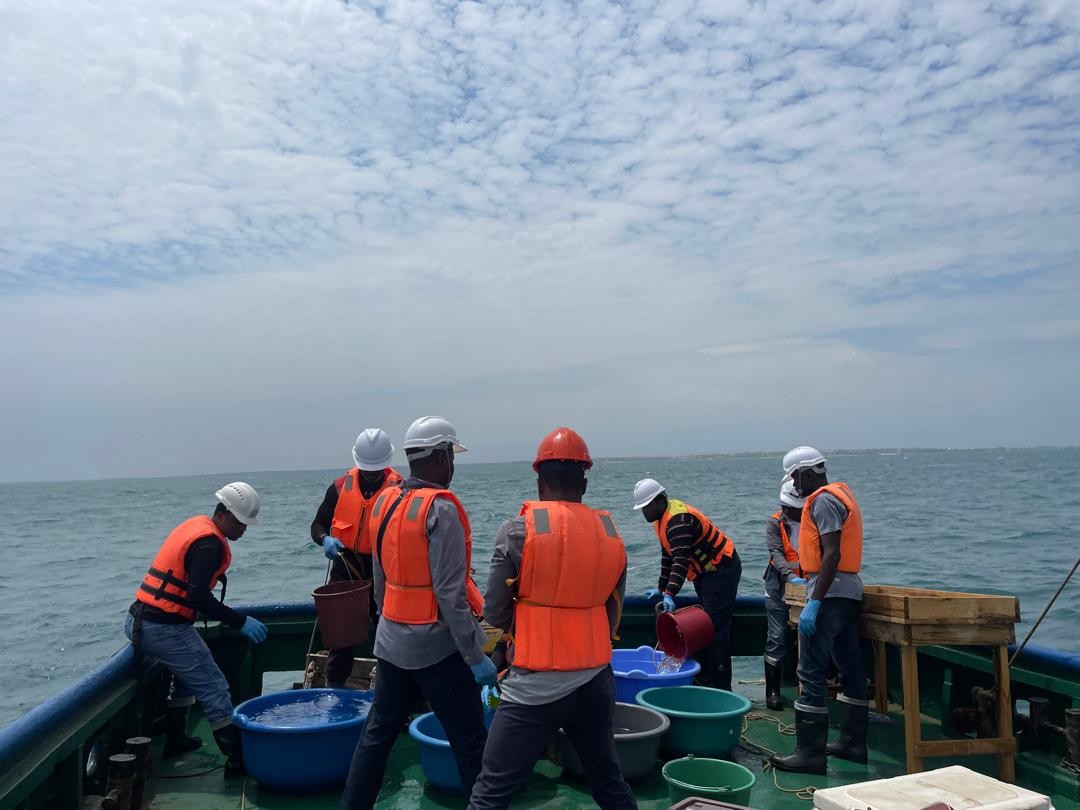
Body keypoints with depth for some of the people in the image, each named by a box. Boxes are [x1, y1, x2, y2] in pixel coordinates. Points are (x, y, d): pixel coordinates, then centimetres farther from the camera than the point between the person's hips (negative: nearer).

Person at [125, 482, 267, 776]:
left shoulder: (195, 525, 11)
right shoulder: (209, 544, -17)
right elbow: (199, 597, -25)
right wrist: (241, 622, -22)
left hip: (139, 620, 10)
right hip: (164, 628, -10)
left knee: (188, 673, 29)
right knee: (213, 688, -4)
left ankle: (175, 740, 38)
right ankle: (238, 759, -2)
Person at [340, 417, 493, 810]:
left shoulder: (384, 502, 4)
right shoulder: (440, 509, -19)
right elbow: (450, 593, -21)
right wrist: (475, 656, -16)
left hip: (390, 641, 8)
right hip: (436, 646, -7)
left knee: (378, 731, 18)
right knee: (470, 740, 5)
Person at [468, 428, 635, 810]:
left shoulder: (518, 530, -10)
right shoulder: (611, 534, 3)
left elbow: (494, 613, -5)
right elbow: (612, 613, 10)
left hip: (534, 686, -4)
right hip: (595, 681, 5)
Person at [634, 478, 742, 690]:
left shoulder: (679, 519, -25)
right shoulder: (663, 517, 8)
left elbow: (681, 561, -32)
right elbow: (667, 554, 16)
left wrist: (670, 595, -37)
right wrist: (661, 588, 17)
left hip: (721, 569, -11)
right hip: (706, 572, 11)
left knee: (717, 628, -11)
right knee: (708, 625, 14)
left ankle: (719, 688, -8)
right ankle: (709, 680, 21)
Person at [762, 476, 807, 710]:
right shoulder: (775, 523, -2)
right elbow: (776, 553, -14)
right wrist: (790, 576, -31)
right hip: (779, 589, -3)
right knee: (777, 640, -1)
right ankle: (772, 690, 7)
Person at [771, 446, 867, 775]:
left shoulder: (824, 500, -13)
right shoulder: (841, 493, 18)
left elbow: (831, 554, -22)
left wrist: (814, 602, -24)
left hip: (831, 594, -11)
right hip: (849, 593, 11)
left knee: (811, 674, -7)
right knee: (851, 670, 16)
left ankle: (810, 753, -4)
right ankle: (853, 743, 26)